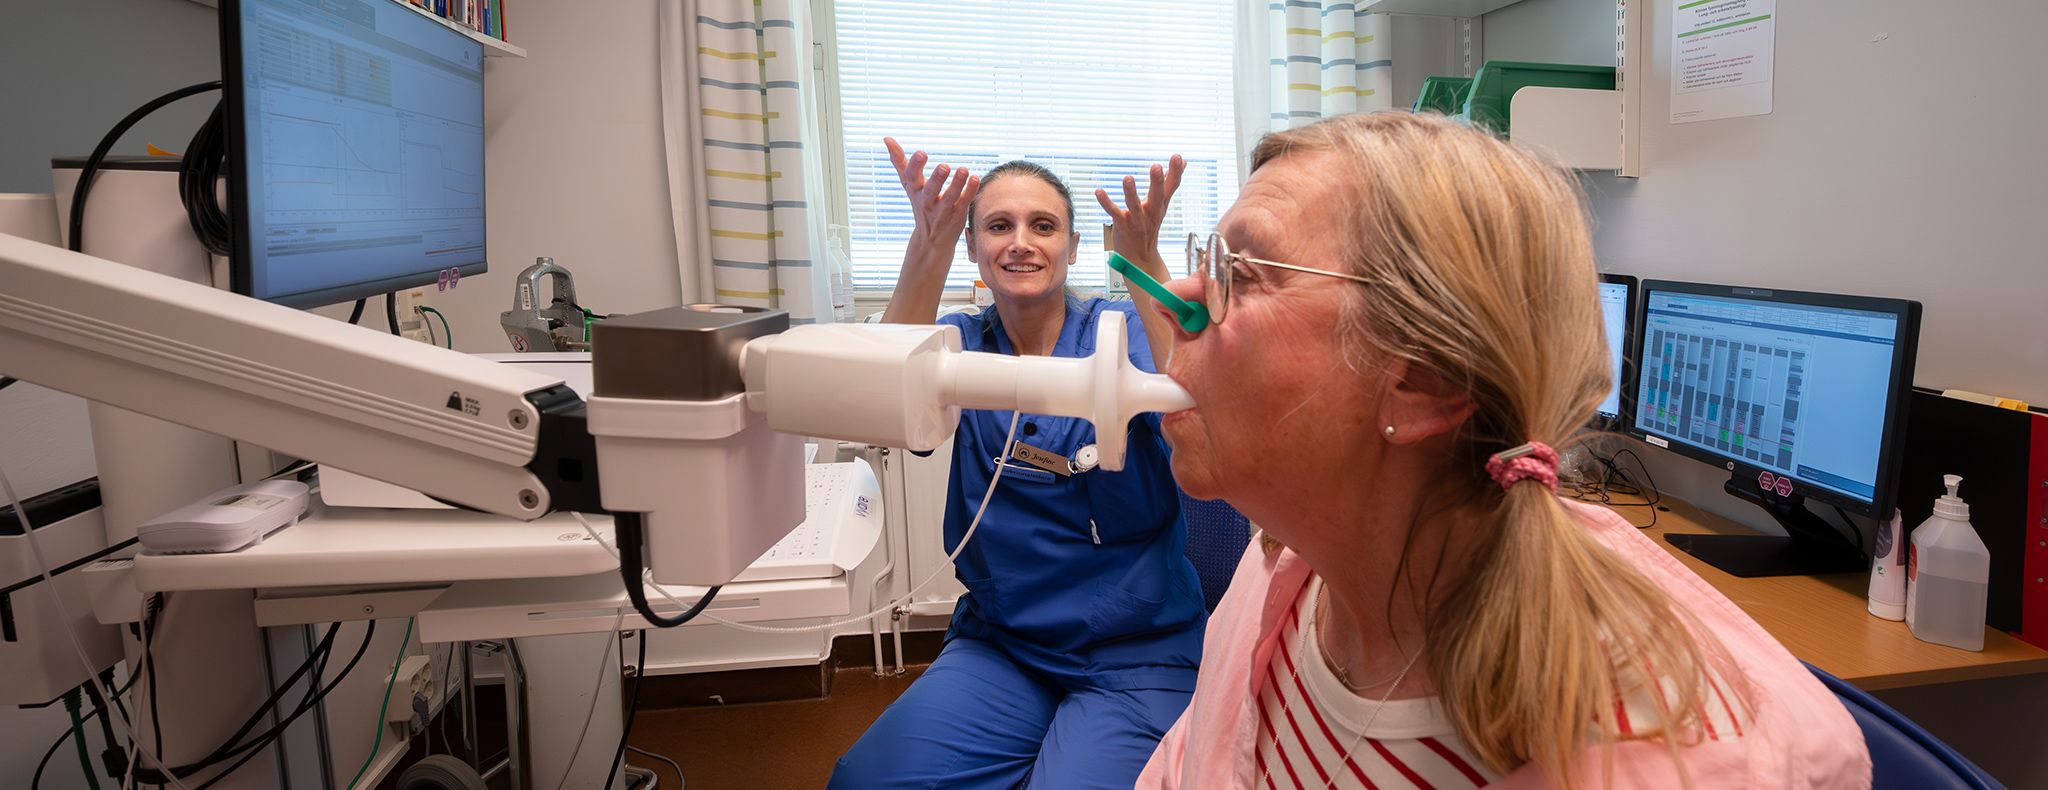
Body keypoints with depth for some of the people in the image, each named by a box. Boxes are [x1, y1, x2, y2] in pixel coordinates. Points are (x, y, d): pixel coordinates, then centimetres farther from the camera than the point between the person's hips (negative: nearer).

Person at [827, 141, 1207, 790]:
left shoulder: (1119, 331, -4)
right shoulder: (963, 342, 3)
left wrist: (1145, 260, -39)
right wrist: (929, 246, -35)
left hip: (1134, 655, -2)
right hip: (999, 643, 3)